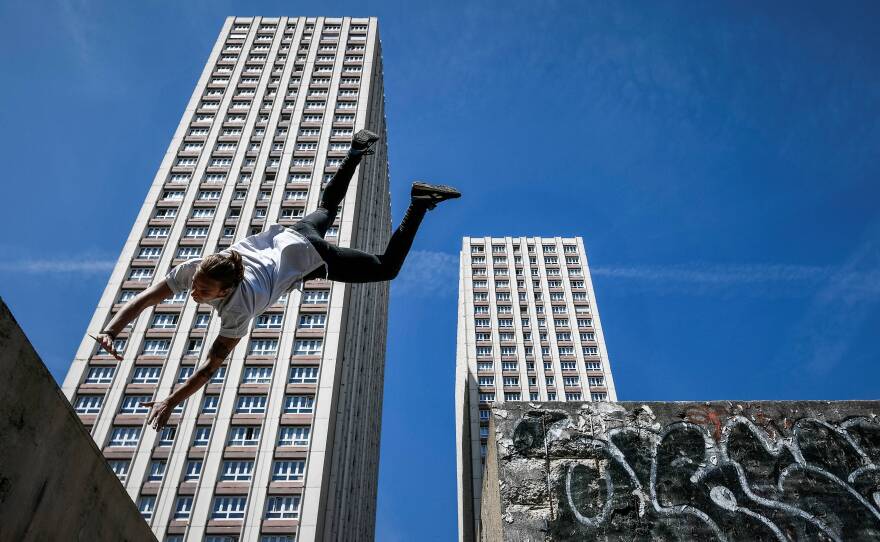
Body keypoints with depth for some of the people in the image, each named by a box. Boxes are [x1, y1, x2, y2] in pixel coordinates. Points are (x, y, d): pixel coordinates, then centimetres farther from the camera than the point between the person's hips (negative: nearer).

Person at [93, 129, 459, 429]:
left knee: (386, 268, 9)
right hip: (285, 236, 6)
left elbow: (210, 367, -34)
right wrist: (110, 331, -31)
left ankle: (419, 203, 11)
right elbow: (144, 299, -19)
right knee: (326, 208, 37)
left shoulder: (239, 306, -37)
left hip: (307, 256, -6)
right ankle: (358, 151, 48)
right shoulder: (194, 269, -25)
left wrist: (170, 403, -36)